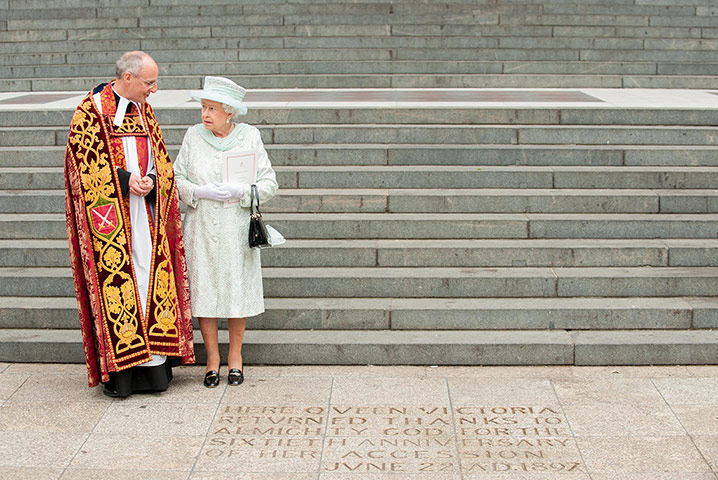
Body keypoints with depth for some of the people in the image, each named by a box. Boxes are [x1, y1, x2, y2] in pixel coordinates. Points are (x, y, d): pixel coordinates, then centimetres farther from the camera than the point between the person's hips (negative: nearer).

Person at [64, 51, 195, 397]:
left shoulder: (144, 112, 15)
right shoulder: (91, 111, -4)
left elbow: (163, 160, 14)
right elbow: (84, 162, -10)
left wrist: (150, 181, -7)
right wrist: (124, 180, -17)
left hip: (146, 212, 6)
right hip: (109, 215, -5)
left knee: (150, 279, 3)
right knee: (115, 280, -7)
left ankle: (153, 363, 7)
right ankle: (118, 368, -2)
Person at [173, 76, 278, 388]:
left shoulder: (249, 136, 0)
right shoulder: (194, 136, 2)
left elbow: (269, 184, 0)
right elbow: (177, 180, 4)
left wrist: (239, 191, -16)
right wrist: (201, 192, -14)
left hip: (237, 228, -1)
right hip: (201, 226, 1)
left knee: (238, 288, 4)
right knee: (204, 289, 2)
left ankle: (235, 356, 20)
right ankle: (212, 358, 15)